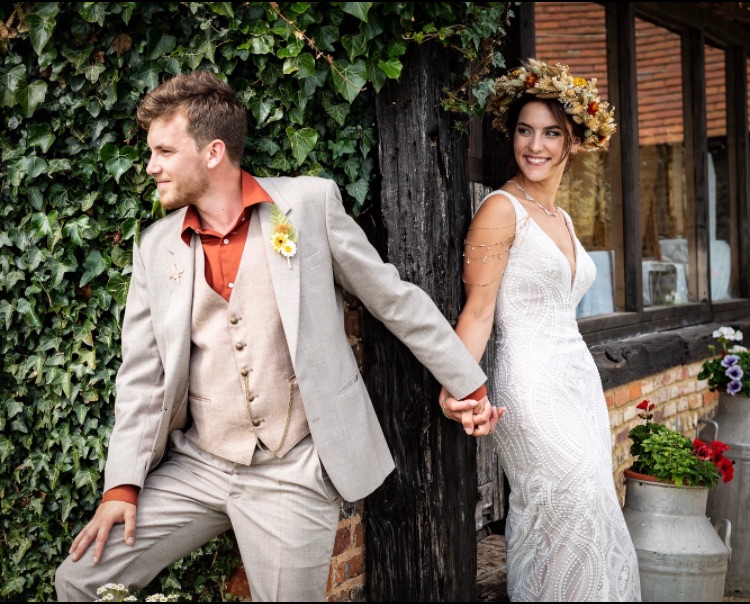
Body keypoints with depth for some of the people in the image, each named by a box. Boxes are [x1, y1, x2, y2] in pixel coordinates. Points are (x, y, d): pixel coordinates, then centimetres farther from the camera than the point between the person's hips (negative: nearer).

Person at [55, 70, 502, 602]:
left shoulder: (309, 203, -5)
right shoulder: (156, 247, 5)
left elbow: (395, 299, 0)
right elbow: (142, 374, 6)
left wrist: (468, 383, 5)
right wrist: (122, 486, 0)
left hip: (295, 474, -3)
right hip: (196, 467, 4)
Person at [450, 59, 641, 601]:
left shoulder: (561, 218, 15)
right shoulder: (502, 209, -9)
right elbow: (478, 311, -15)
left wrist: (593, 390, 17)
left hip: (581, 379, 8)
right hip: (534, 389, -8)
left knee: (564, 536, 12)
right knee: (580, 533, -6)